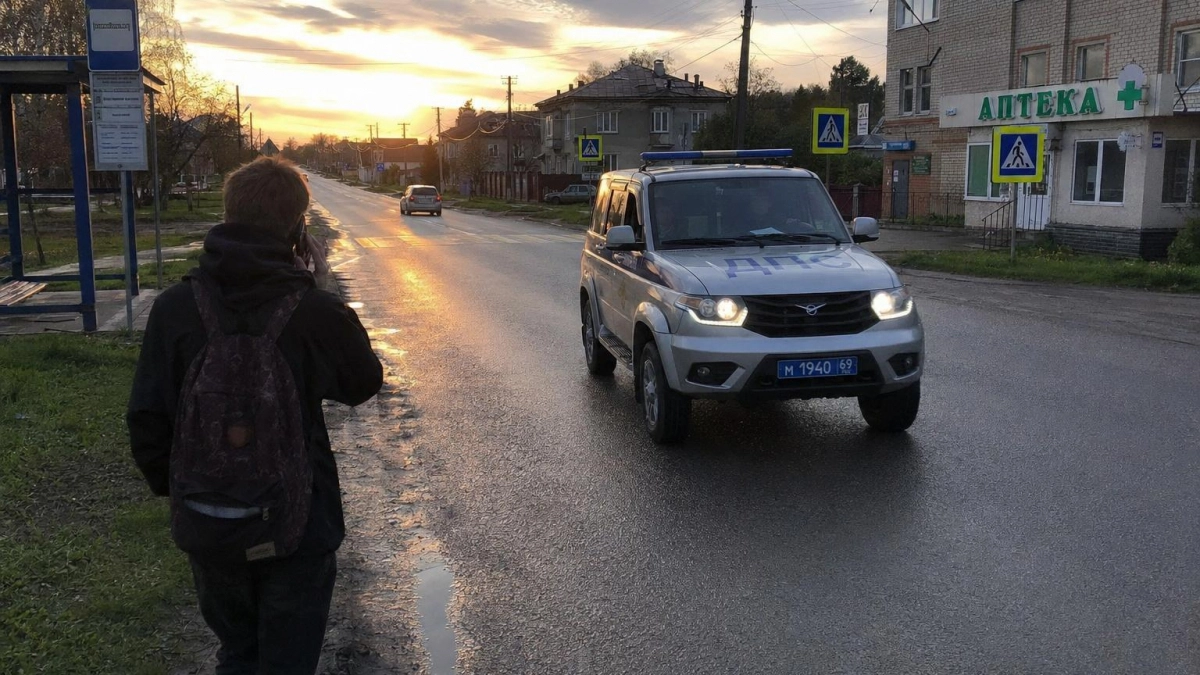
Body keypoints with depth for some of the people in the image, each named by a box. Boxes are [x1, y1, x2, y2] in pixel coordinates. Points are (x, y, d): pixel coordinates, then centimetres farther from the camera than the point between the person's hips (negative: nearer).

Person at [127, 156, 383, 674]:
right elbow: (364, 384, 2)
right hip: (299, 527, -3)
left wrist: (170, 488, 13)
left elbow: (146, 421, -4)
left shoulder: (175, 308, -10)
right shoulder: (316, 312, -18)